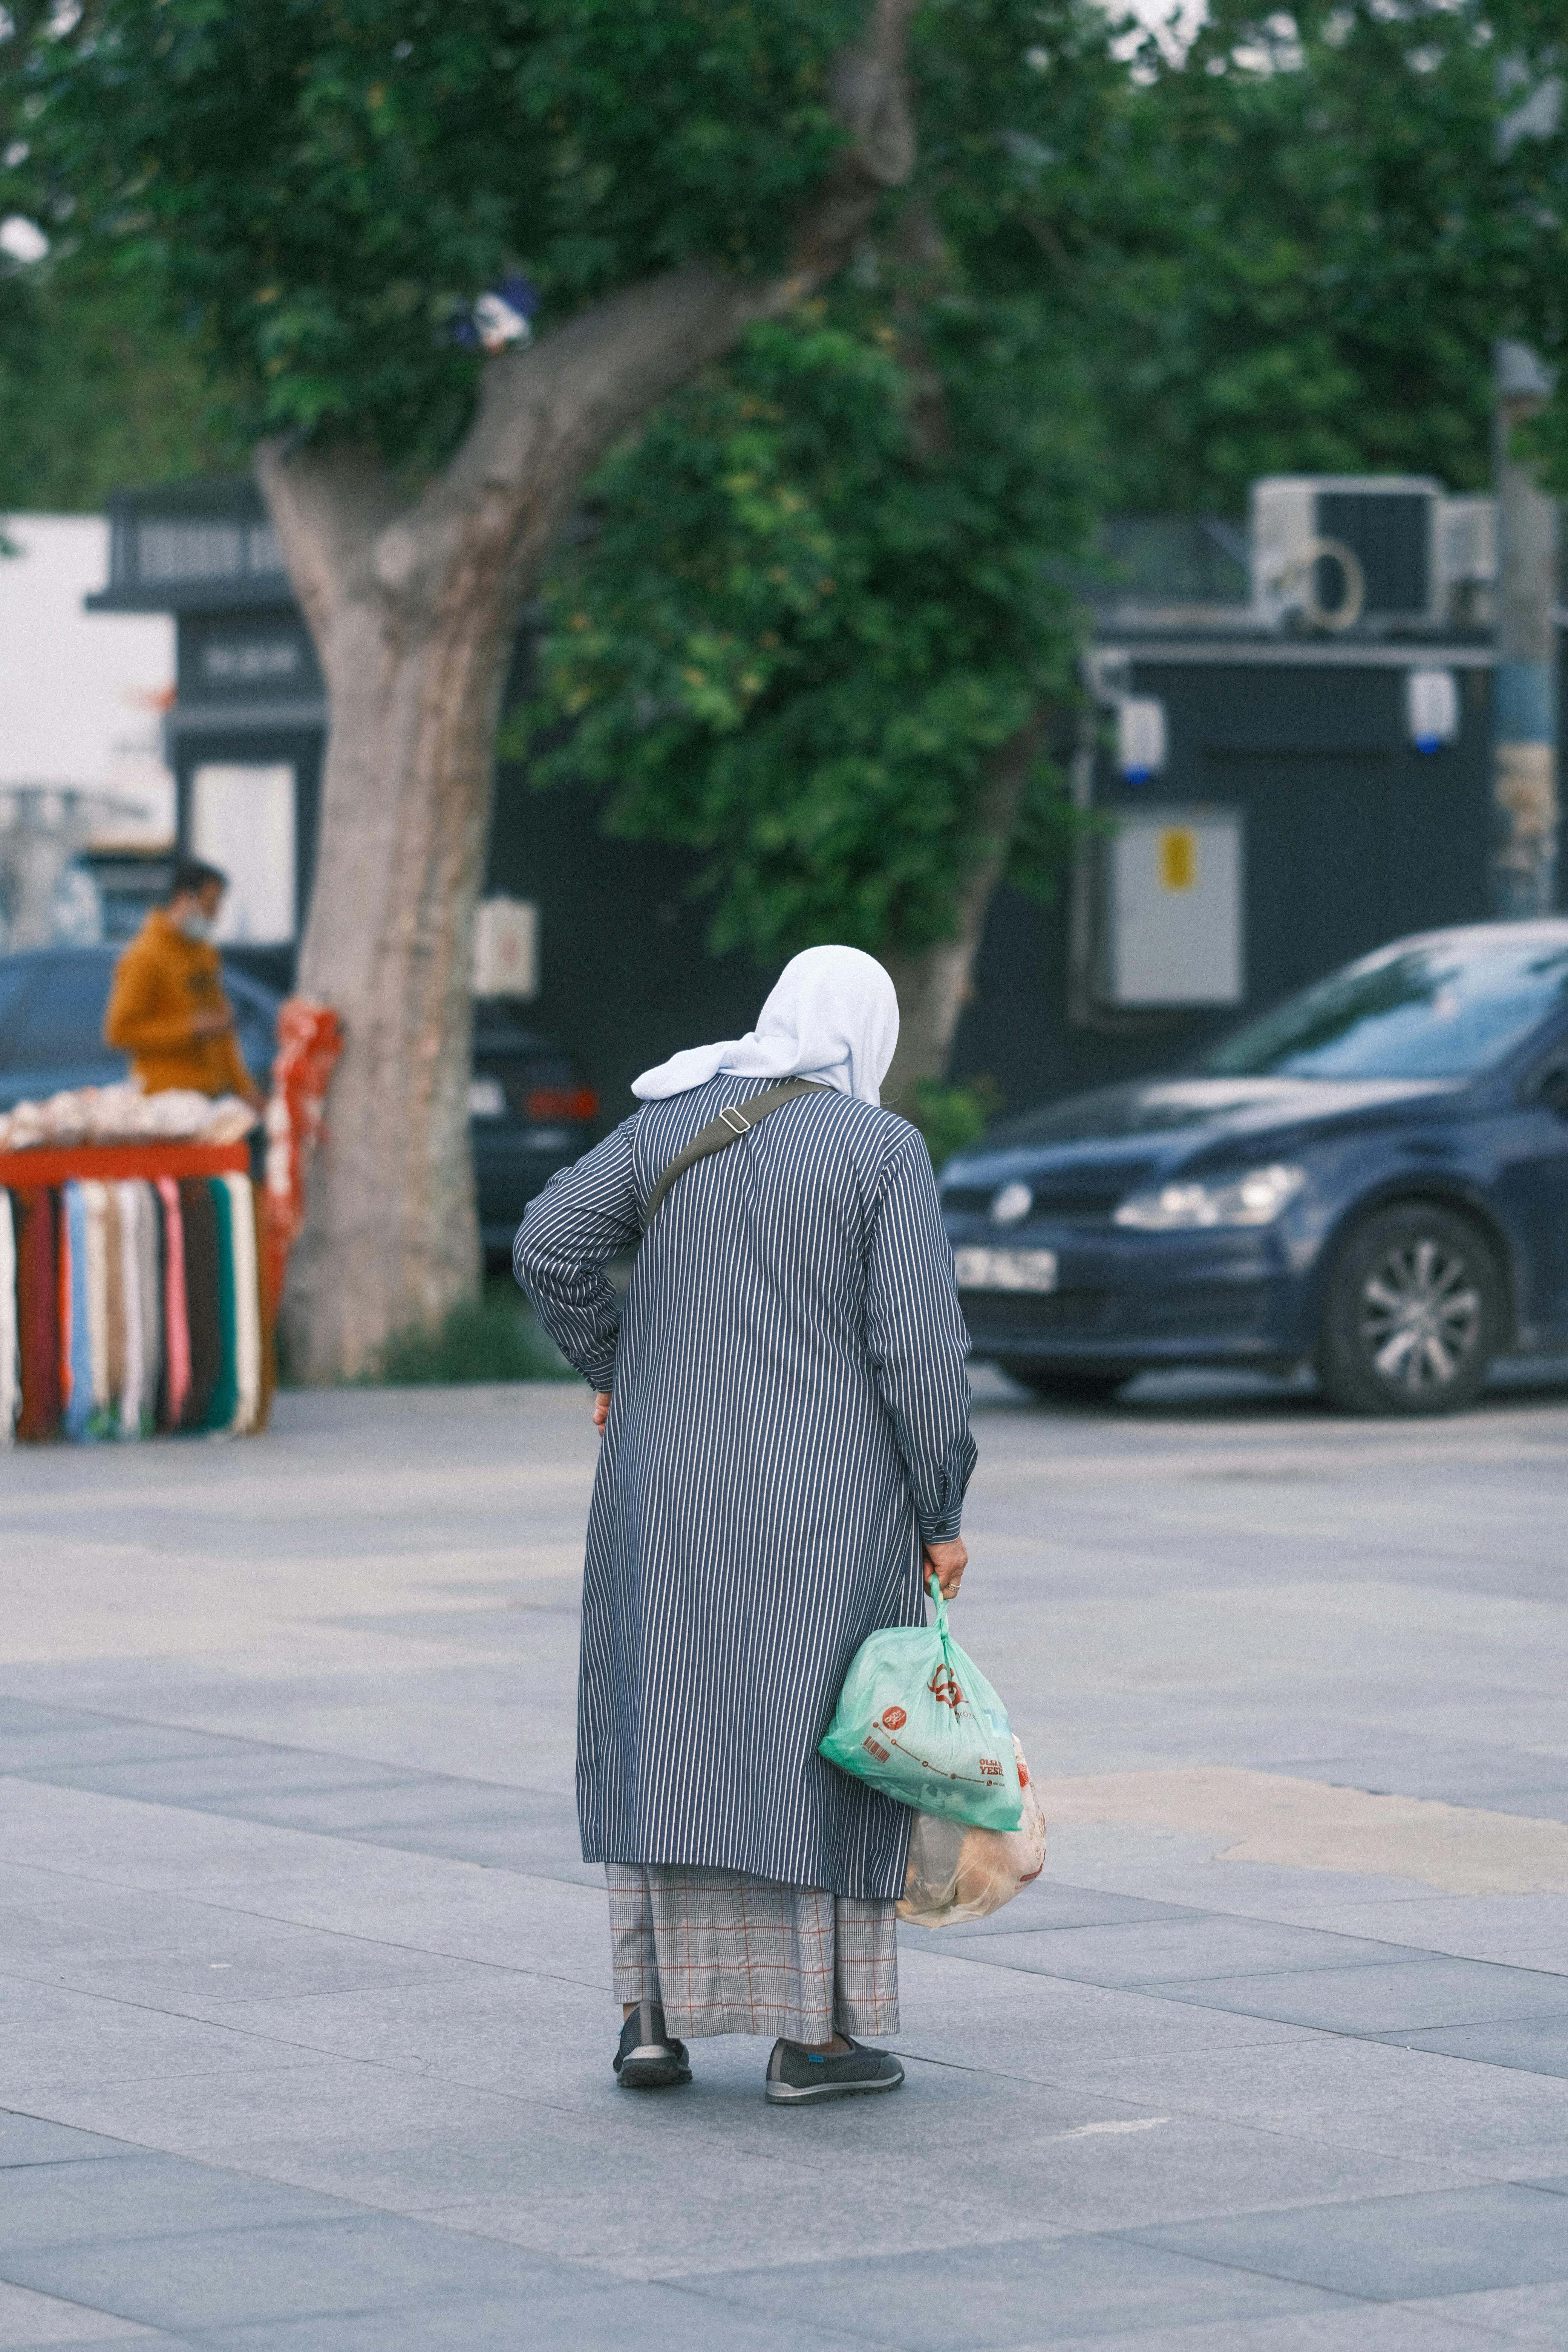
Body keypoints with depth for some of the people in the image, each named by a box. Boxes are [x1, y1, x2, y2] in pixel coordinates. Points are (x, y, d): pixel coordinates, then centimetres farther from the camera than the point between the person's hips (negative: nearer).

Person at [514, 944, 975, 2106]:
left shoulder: (672, 1122, 5)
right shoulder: (882, 1148, -6)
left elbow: (550, 1244, -5)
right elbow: (920, 1343, -11)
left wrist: (611, 1365, 10)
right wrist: (941, 1513, -4)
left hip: (674, 1484, 4)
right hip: (827, 1504, -3)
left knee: (667, 1728, 11)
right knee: (823, 1742, 5)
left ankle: (655, 2016, 9)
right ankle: (812, 2034, 6)